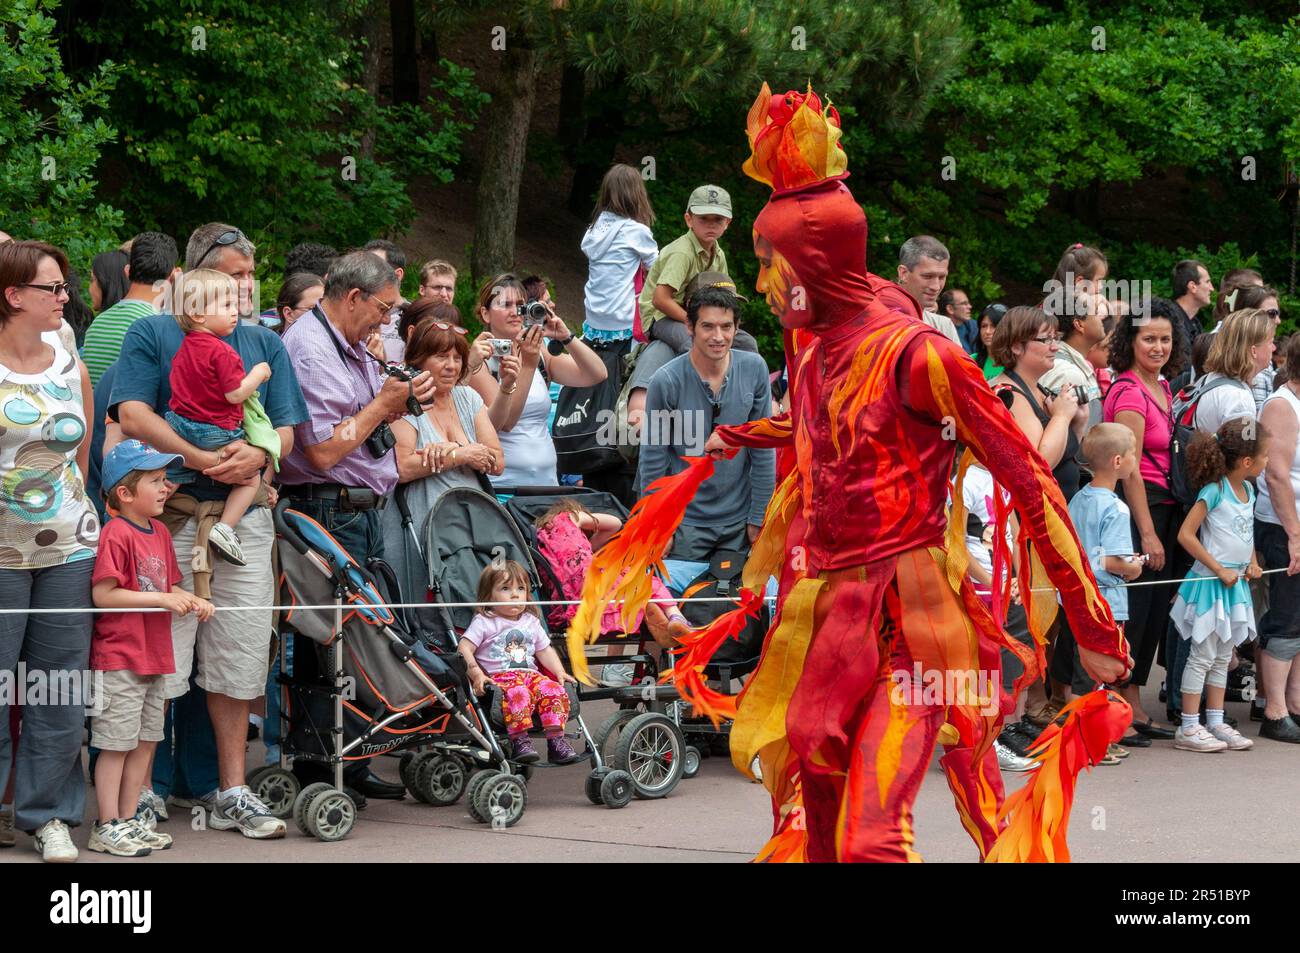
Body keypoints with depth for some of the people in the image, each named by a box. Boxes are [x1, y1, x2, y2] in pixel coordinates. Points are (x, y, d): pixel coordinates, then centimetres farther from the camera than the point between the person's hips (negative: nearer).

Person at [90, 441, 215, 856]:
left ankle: (131, 819, 22)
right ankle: (108, 827, 5)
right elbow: (103, 595, -20)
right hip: (119, 660, -9)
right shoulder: (116, 534, -15)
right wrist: (162, 599, -20)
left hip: (154, 659, 9)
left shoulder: (159, 532, 12)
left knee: (145, 742, 13)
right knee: (116, 744, -2)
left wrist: (190, 600, -1)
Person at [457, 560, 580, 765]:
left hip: (530, 674, 5)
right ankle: (519, 742, -39)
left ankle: (556, 740, -27)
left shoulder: (531, 621, 21)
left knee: (553, 689, -25)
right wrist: (476, 674, -20)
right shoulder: (484, 623, 4)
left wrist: (560, 672, 9)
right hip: (498, 677, -5)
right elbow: (464, 648, -5)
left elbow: (545, 651, 25)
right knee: (517, 694, -37)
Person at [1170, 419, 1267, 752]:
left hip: (1235, 584, 8)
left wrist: (1252, 563, 6)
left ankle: (1215, 722, 19)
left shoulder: (1248, 491, 8)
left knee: (1223, 656, 13)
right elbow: (1185, 534, -19)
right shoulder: (1214, 491, -17)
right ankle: (1189, 728, 0)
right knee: (1203, 655, -4)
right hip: (1210, 583, -8)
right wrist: (1219, 570, -18)